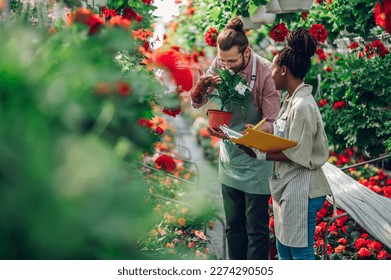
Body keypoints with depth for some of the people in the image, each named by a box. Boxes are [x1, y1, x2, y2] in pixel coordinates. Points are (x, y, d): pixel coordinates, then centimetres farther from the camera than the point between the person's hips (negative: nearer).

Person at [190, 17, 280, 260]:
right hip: (229, 159, 6)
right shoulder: (221, 64, -7)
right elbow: (197, 103, 1)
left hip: (255, 163, -6)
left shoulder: (266, 73, -23)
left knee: (256, 229, 4)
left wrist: (239, 134, -37)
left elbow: (273, 123, -21)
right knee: (233, 225, 18)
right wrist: (202, 86, -23)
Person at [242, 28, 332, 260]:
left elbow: (299, 156, -21)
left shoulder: (303, 106, -21)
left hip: (300, 191, -10)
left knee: (301, 253, 2)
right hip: (287, 188, 10)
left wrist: (261, 155, -18)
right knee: (284, 249, 19)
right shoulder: (293, 100, 9)